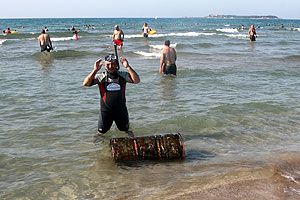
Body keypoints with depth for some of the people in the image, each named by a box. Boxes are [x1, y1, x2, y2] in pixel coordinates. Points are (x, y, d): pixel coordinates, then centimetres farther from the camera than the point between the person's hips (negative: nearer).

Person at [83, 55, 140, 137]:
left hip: (121, 110, 1)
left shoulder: (123, 75, -3)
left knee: (126, 130, 17)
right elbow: (86, 84, -15)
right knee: (101, 132, 10)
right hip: (105, 110, 0)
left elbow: (137, 80, -17)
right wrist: (95, 70, -25)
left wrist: (128, 67, -26)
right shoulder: (101, 77, -5)